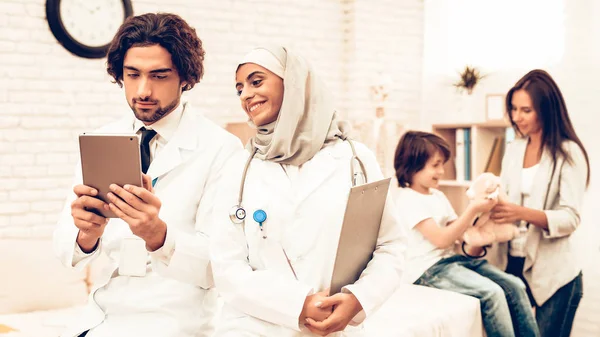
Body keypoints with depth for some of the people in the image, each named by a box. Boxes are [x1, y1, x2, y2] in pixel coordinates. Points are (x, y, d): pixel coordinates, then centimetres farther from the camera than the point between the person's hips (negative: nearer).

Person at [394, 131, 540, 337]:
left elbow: (460, 233, 13)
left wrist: (480, 211, -2)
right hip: (428, 269, -9)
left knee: (514, 286, -5)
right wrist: (472, 209, -20)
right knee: (492, 293, -26)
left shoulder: (438, 196, 16)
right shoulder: (407, 200, -13)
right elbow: (442, 239, -19)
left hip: (451, 259, 9)